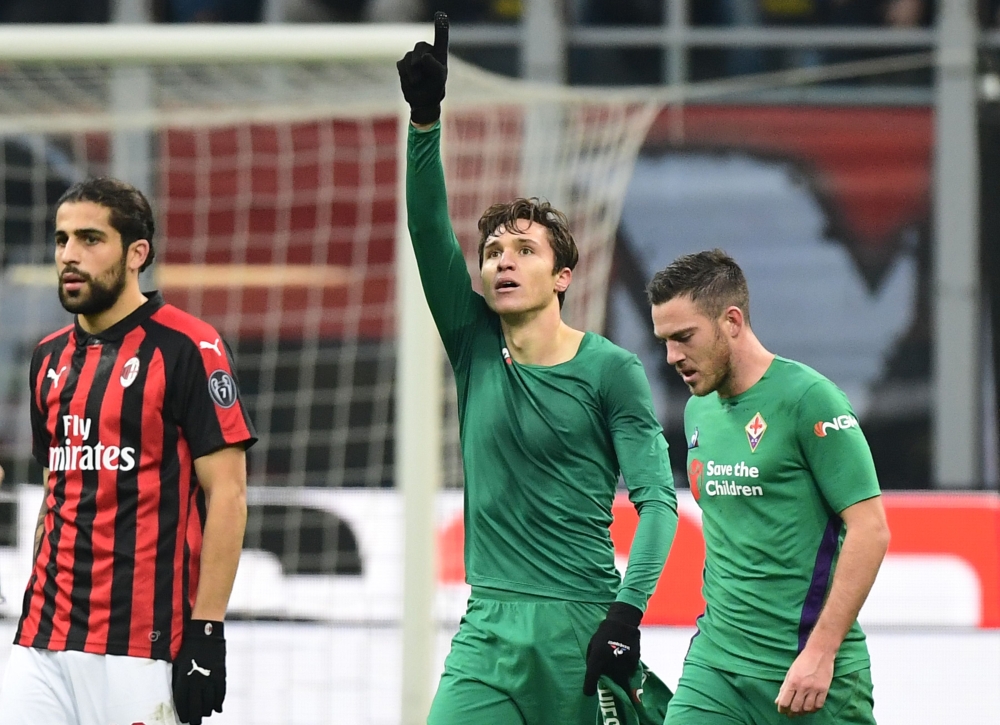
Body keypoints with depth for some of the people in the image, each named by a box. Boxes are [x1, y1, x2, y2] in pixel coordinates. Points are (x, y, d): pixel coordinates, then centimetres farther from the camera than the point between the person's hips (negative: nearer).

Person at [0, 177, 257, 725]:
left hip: (145, 644, -6)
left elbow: (227, 495, -9)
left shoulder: (187, 349, -7)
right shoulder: (50, 357, 15)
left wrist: (206, 630, -14)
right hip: (45, 643, 6)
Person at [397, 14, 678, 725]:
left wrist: (627, 613, -19)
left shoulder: (611, 371, -1)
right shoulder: (475, 345, 9)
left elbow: (656, 497, -6)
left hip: (582, 630, -3)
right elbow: (429, 231, -2)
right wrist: (426, 118, -14)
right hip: (489, 631, 3)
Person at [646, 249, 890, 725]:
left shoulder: (807, 398, -10)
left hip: (810, 671, -6)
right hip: (714, 664, 6)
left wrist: (820, 653, -18)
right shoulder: (699, 410, 13)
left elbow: (870, 529, -14)